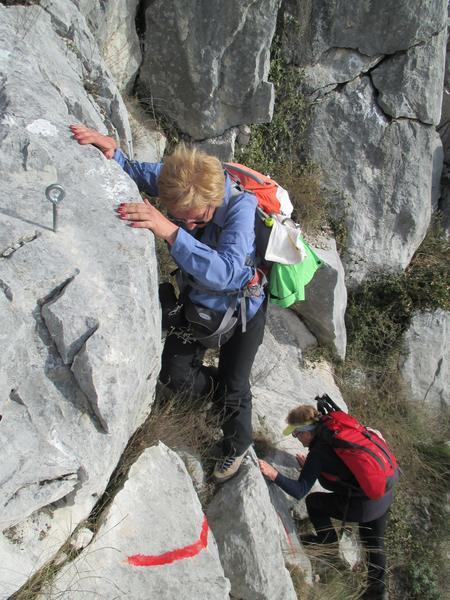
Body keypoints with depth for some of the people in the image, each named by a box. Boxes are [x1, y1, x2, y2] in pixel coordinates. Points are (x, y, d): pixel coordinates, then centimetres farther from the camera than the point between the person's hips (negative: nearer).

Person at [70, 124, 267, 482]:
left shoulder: (241, 206, -37)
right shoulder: (176, 183, -23)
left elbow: (226, 273, -50)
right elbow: (134, 171, -6)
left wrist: (171, 232, -59)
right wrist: (111, 151, -29)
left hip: (242, 308, -4)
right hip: (198, 301, 5)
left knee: (234, 387, 9)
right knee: (174, 375, 3)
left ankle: (237, 447, 43)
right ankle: (226, 388, 36)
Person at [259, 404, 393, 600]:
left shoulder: (318, 452, -17)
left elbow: (300, 491, -16)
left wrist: (274, 475, -23)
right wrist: (310, 467, 20)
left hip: (364, 505, -8)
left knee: (313, 501, 11)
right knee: (375, 545, 27)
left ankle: (327, 539, 29)